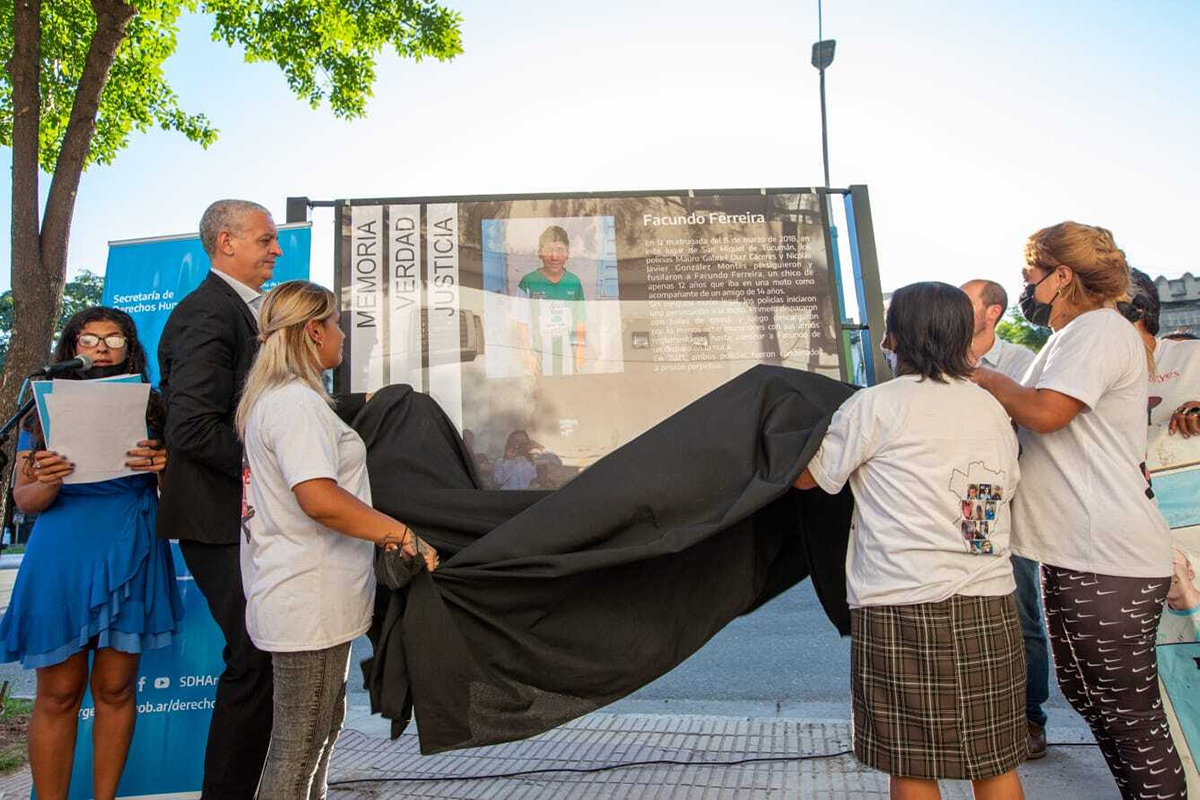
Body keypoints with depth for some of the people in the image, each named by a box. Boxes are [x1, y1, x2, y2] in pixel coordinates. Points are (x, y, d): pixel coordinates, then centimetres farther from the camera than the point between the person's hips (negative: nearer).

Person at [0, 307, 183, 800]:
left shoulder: (149, 408, 4)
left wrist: (163, 466, -18)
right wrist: (48, 483, -19)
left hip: (130, 556, 1)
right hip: (62, 560, 0)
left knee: (116, 687, 7)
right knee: (58, 693, 5)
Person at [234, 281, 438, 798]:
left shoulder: (270, 397, 16)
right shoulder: (296, 401, -18)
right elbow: (319, 498, -29)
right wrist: (404, 536, -24)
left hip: (303, 598, 11)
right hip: (309, 604, -11)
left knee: (324, 725, 23)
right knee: (299, 745, 1)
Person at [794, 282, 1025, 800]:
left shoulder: (874, 407, -6)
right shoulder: (992, 409, 11)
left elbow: (808, 476, 1)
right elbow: (1006, 488, 18)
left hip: (903, 608, -5)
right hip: (990, 606, 6)